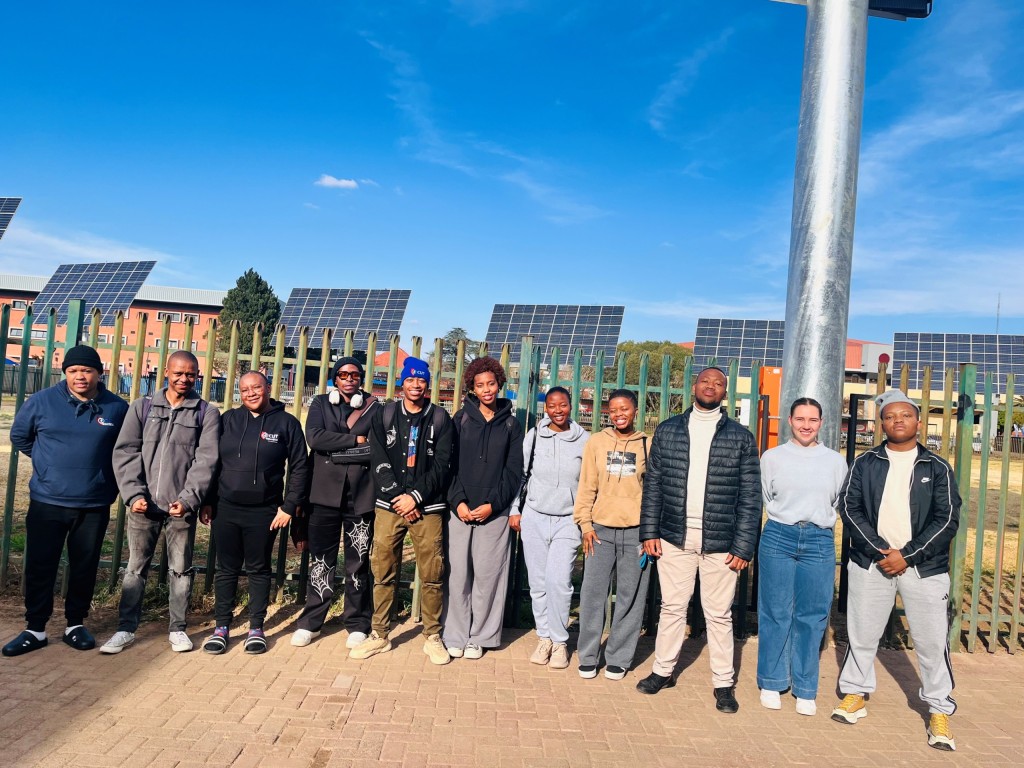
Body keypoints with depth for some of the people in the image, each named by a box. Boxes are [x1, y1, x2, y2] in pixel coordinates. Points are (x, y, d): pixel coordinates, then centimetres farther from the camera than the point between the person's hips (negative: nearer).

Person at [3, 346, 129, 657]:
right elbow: (19, 437, 12)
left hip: (94, 506, 0)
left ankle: (76, 625, 26)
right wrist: (48, 460, 10)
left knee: (84, 568, 11)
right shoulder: (42, 401, -4)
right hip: (47, 502, 0)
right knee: (39, 567, 7)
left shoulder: (117, 408, -5)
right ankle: (35, 629, 21)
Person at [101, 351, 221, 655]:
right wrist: (134, 494, -10)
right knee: (136, 568, 9)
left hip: (182, 506, -1)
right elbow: (126, 452, 2)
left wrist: (189, 499, -15)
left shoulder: (207, 413, 3)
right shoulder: (142, 407, 8)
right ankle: (126, 629, 21)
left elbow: (206, 460, -5)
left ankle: (177, 628, 21)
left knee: (180, 569, 8)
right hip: (143, 504, 1)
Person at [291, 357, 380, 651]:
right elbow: (314, 437, -9)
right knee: (321, 559, 8)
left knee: (359, 561, 6)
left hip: (361, 495, -1)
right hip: (325, 493, 1)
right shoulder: (321, 404, 9)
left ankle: (357, 624, 18)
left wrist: (336, 451, -13)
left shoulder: (373, 408, 5)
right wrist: (356, 440, -12)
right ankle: (310, 621, 20)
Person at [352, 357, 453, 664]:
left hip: (427, 507, -1)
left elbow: (441, 465, -2)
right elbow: (379, 461, 0)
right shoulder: (384, 415, 7)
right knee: (383, 572, 4)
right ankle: (379, 635, 17)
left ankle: (432, 636, 13)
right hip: (389, 504, 1)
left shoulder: (440, 419, 4)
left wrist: (415, 496, -11)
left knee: (432, 575, 0)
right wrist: (397, 495, -9)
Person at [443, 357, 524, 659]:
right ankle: (456, 636, 13)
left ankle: (479, 636, 15)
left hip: (494, 512, 0)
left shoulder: (510, 425, 7)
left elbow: (513, 472, 5)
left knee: (487, 575, 2)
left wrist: (493, 505, -6)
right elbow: (449, 463, 2)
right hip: (460, 509, 0)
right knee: (458, 574, 1)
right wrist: (458, 501, -9)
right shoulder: (461, 419, 7)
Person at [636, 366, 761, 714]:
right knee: (672, 607, 12)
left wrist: (743, 546, -6)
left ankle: (724, 683, 22)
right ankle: (663, 670, 27)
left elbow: (750, 496, 0)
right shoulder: (668, 430, 6)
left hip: (720, 542, -1)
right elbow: (653, 483, 6)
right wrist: (649, 532, 0)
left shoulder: (741, 437, 2)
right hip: (674, 538, 1)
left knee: (719, 614, 8)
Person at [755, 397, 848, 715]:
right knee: (775, 613, 4)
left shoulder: (835, 461, 5)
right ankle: (771, 683, 18)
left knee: (812, 617, 5)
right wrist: (786, 520, 11)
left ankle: (805, 689, 18)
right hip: (779, 537, -1)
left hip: (820, 542, 1)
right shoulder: (772, 457, 3)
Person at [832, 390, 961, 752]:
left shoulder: (937, 468, 3)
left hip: (923, 567, -1)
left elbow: (947, 518, -3)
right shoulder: (865, 463, 5)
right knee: (862, 635, 10)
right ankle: (855, 695, 25)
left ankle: (939, 711, 19)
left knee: (932, 642, 3)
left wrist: (906, 555, -12)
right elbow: (850, 507, -2)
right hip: (870, 562, 1)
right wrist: (879, 550, -13)